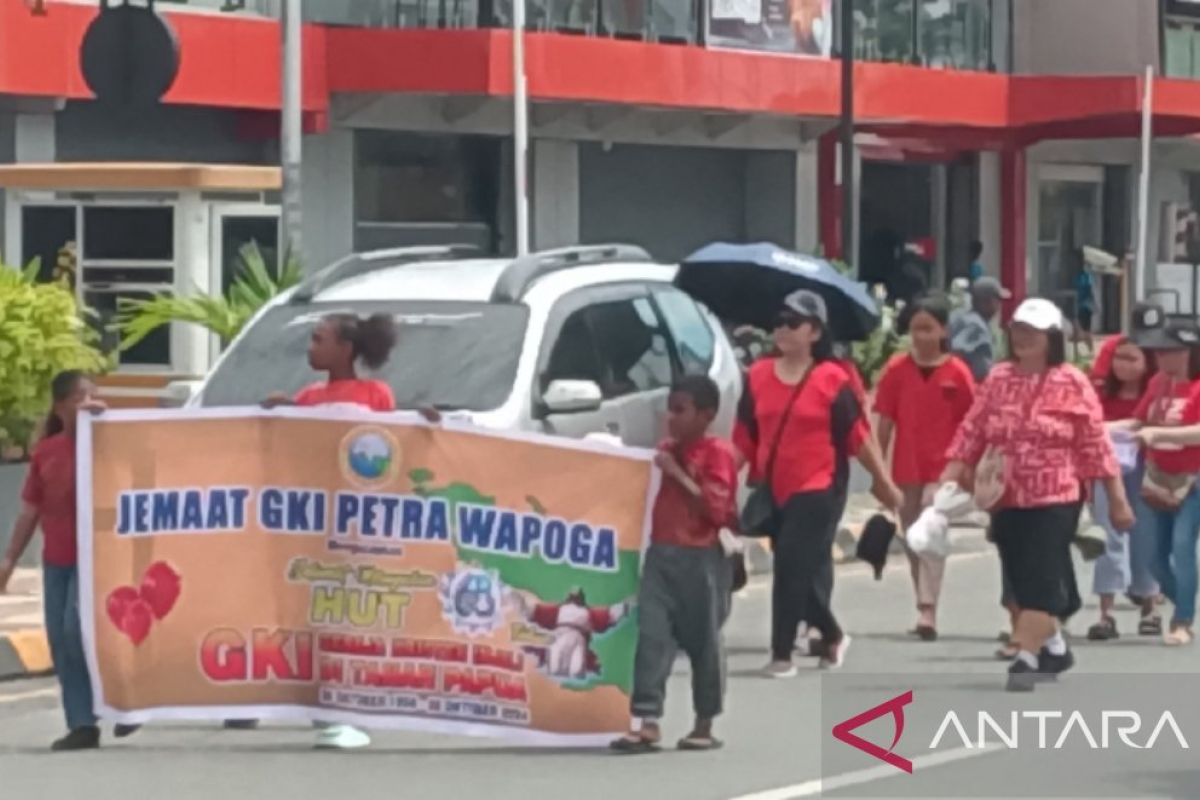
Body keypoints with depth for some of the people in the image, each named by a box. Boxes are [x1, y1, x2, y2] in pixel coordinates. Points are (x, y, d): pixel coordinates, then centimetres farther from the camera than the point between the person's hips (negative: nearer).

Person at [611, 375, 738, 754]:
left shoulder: (717, 453, -7)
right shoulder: (666, 451, 14)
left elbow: (717, 508, -16)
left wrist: (678, 474, -17)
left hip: (701, 559, -6)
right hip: (661, 553, 6)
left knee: (704, 641, 5)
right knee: (651, 635, -5)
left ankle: (705, 726, 16)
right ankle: (647, 723, -8)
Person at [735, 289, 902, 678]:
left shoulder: (832, 380, -8)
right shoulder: (758, 376, 4)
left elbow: (857, 435, -4)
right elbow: (744, 437, 8)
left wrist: (884, 482, 2)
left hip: (817, 490, -5)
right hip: (774, 491, 5)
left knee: (792, 568, -10)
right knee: (801, 572, 13)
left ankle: (782, 655, -3)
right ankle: (834, 638, 34)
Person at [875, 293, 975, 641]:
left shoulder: (957, 373, -4)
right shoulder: (897, 369, 2)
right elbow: (885, 421, 6)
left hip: (942, 469, -4)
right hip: (906, 468, 4)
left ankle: (927, 612, -20)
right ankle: (924, 609, 23)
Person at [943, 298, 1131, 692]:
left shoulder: (1073, 384, -5)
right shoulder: (997, 380, 6)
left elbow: (1096, 445, -5)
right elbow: (971, 434, 6)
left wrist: (1117, 498, -4)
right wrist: (947, 481, -2)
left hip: (1056, 499, -5)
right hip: (1006, 499, 5)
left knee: (1041, 579, -12)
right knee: (1022, 581, 12)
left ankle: (1026, 659, -13)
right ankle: (1054, 647, 30)